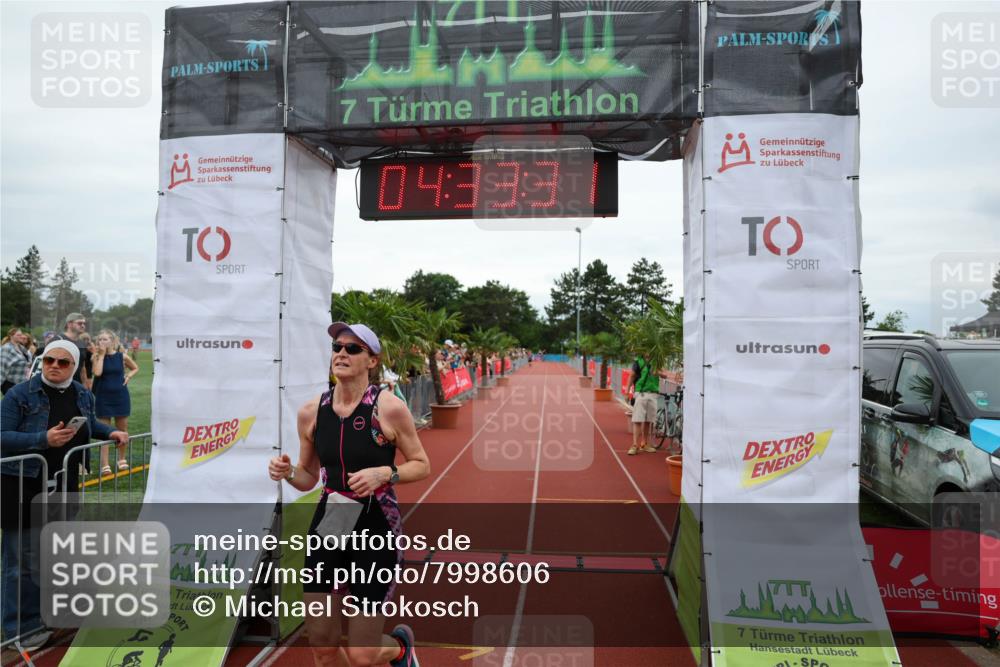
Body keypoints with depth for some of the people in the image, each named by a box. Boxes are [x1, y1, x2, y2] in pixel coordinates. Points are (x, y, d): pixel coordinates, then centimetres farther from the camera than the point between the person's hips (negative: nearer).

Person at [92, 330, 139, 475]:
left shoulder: (122, 356, 0)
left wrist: (128, 376, -3)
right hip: (103, 397, -1)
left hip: (120, 396, 2)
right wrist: (102, 354, -14)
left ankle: (122, 459, 28)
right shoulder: (97, 356, -3)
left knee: (122, 429, 11)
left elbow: (135, 368, 16)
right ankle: (104, 464, 2)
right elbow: (97, 372, -21)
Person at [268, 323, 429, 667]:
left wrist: (383, 473, -22)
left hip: (377, 532, -4)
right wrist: (287, 472, -11)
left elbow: (421, 465, -5)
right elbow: (309, 478, 10)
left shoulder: (389, 408, -14)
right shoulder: (311, 412, -1)